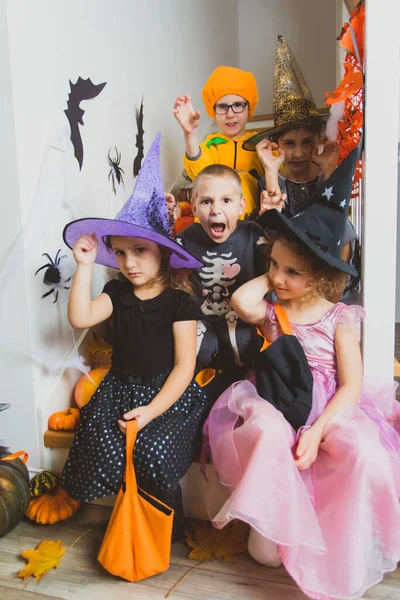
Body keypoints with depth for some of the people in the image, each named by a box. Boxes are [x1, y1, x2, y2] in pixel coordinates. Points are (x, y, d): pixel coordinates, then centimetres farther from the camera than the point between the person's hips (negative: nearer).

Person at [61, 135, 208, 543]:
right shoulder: (117, 292, 6)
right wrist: (84, 266, -10)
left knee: (152, 447, -26)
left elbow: (184, 365, -9)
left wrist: (153, 409, -18)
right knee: (101, 439, -23)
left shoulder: (178, 301, -7)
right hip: (121, 387, 4)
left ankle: (168, 526, 3)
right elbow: (80, 318, -10)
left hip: (168, 391, -4)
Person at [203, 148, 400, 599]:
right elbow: (241, 301, -21)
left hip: (330, 409, 0)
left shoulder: (340, 318, 0)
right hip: (280, 406, 1)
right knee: (267, 431, -36)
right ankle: (268, 522, -13)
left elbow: (351, 385, -4)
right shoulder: (271, 311, 5)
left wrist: (317, 430, -19)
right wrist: (269, 274, -2)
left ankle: (346, 552, -9)